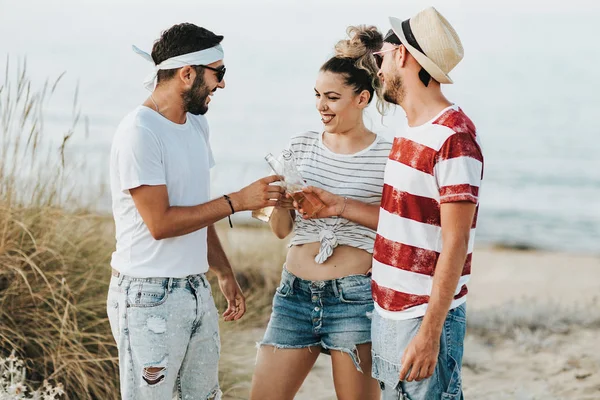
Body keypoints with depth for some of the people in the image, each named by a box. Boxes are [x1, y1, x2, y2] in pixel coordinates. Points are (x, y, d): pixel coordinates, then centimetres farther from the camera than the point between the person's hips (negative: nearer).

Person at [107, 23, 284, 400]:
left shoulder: (197, 125, 11)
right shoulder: (140, 132, -16)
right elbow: (160, 223, -21)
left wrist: (225, 274, 16)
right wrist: (236, 201, -17)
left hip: (197, 290, 8)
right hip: (150, 297, -8)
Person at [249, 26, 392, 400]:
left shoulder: (387, 156, -4)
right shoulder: (302, 146, 8)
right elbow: (282, 229, 11)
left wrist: (343, 207, -16)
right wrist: (281, 205, -11)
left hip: (356, 295, -4)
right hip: (296, 291, 4)